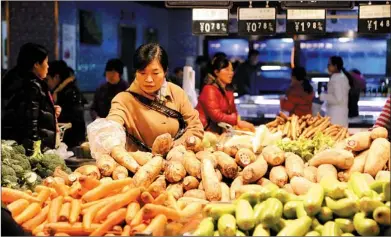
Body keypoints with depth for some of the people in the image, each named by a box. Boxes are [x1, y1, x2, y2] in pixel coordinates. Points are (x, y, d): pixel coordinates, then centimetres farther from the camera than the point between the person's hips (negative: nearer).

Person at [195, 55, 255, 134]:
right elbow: (216, 116, -21)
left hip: (219, 131, 8)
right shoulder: (210, 90, -12)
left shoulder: (229, 91, 12)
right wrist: (238, 122, -25)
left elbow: (233, 112, 13)